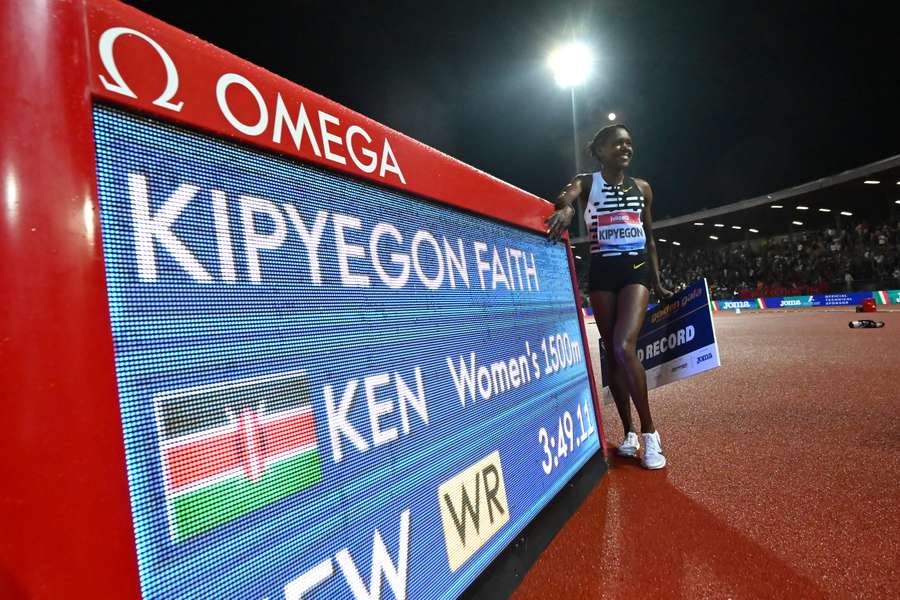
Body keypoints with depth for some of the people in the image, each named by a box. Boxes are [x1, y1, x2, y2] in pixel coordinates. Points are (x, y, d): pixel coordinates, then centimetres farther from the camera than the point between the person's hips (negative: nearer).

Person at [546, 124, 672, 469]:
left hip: (636, 268, 0)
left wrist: (658, 284, 16)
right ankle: (629, 432, 17)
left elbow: (649, 238, 17)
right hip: (602, 272, 0)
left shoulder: (642, 187, 12)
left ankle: (649, 432, -6)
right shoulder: (587, 181, 4)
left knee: (624, 346, -20)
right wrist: (566, 207, -44)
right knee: (611, 353, 2)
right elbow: (566, 195, -20)